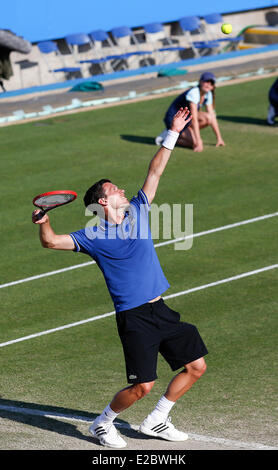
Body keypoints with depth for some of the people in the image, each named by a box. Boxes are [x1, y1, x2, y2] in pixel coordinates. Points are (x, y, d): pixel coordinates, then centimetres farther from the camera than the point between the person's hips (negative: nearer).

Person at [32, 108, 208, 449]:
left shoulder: (137, 212, 9)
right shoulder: (93, 236, -4)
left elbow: (154, 172, 12)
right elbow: (51, 242, -8)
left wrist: (172, 134, 10)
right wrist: (44, 222, -29)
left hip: (160, 310, 7)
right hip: (134, 317, -7)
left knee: (196, 365, 8)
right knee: (142, 385, -11)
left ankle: (156, 421, 22)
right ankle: (102, 424, 14)